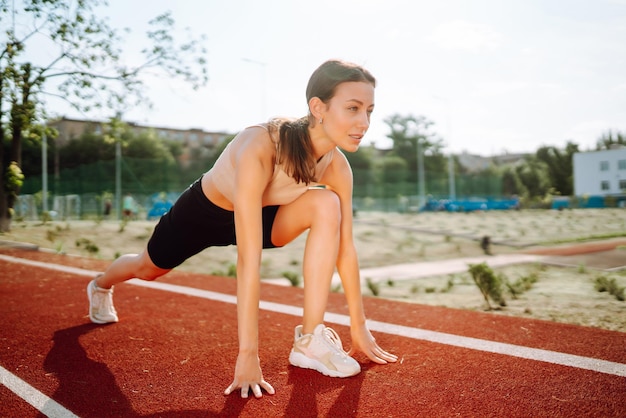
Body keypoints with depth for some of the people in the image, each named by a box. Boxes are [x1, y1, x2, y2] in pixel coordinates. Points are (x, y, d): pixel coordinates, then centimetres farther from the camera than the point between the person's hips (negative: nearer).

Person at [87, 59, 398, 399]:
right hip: (202, 211, -3)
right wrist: (248, 354, -42)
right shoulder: (259, 148, -43)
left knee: (327, 205, -27)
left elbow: (345, 248, -17)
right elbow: (248, 260, -44)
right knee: (148, 269, 24)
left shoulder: (337, 167, -25)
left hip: (261, 214, 3)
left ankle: (309, 339, -20)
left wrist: (359, 327, -13)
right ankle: (100, 286, 63)